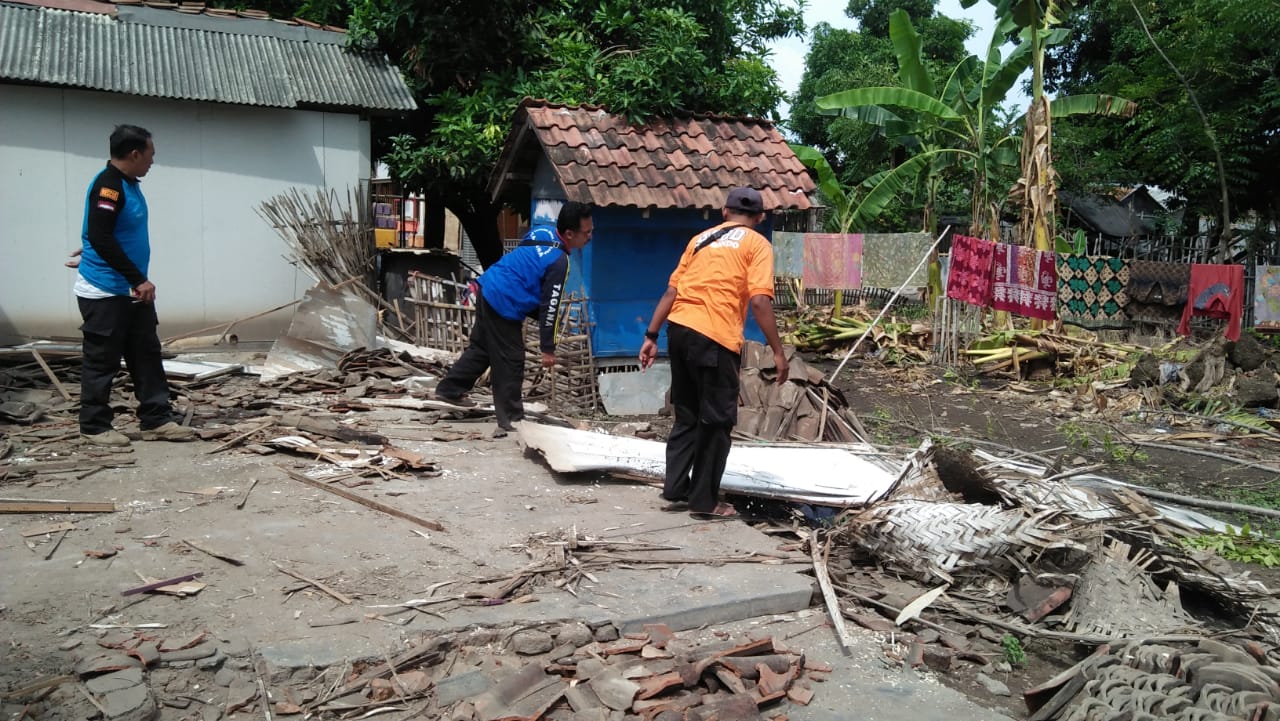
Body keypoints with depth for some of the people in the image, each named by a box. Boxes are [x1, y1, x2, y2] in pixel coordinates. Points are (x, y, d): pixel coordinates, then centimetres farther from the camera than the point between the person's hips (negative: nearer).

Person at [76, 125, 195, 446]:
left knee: (147, 356, 10)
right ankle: (94, 426, 13)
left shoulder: (129, 184, 10)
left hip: (131, 292, 9)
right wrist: (139, 279, -24)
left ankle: (157, 420, 16)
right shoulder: (107, 186, -19)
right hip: (104, 292, -9)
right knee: (102, 361, 2)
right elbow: (100, 239, -26)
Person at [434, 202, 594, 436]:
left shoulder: (540, 233, 5)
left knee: (480, 347, 24)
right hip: (503, 305, -9)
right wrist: (548, 348, -9)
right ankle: (510, 421, 5)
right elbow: (550, 307, -16)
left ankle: (449, 390, 37)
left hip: (487, 288, 9)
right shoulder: (559, 262, -19)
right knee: (510, 364, -1)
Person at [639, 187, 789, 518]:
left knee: (687, 415, 19)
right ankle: (704, 501, 12)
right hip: (714, 337, -6)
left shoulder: (701, 238, 22)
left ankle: (676, 490, 23)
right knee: (716, 420, 6)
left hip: (678, 328, 6)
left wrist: (651, 336, 18)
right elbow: (759, 301, -8)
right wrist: (778, 352, -5)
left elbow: (671, 291, 16)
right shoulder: (757, 244, 5)